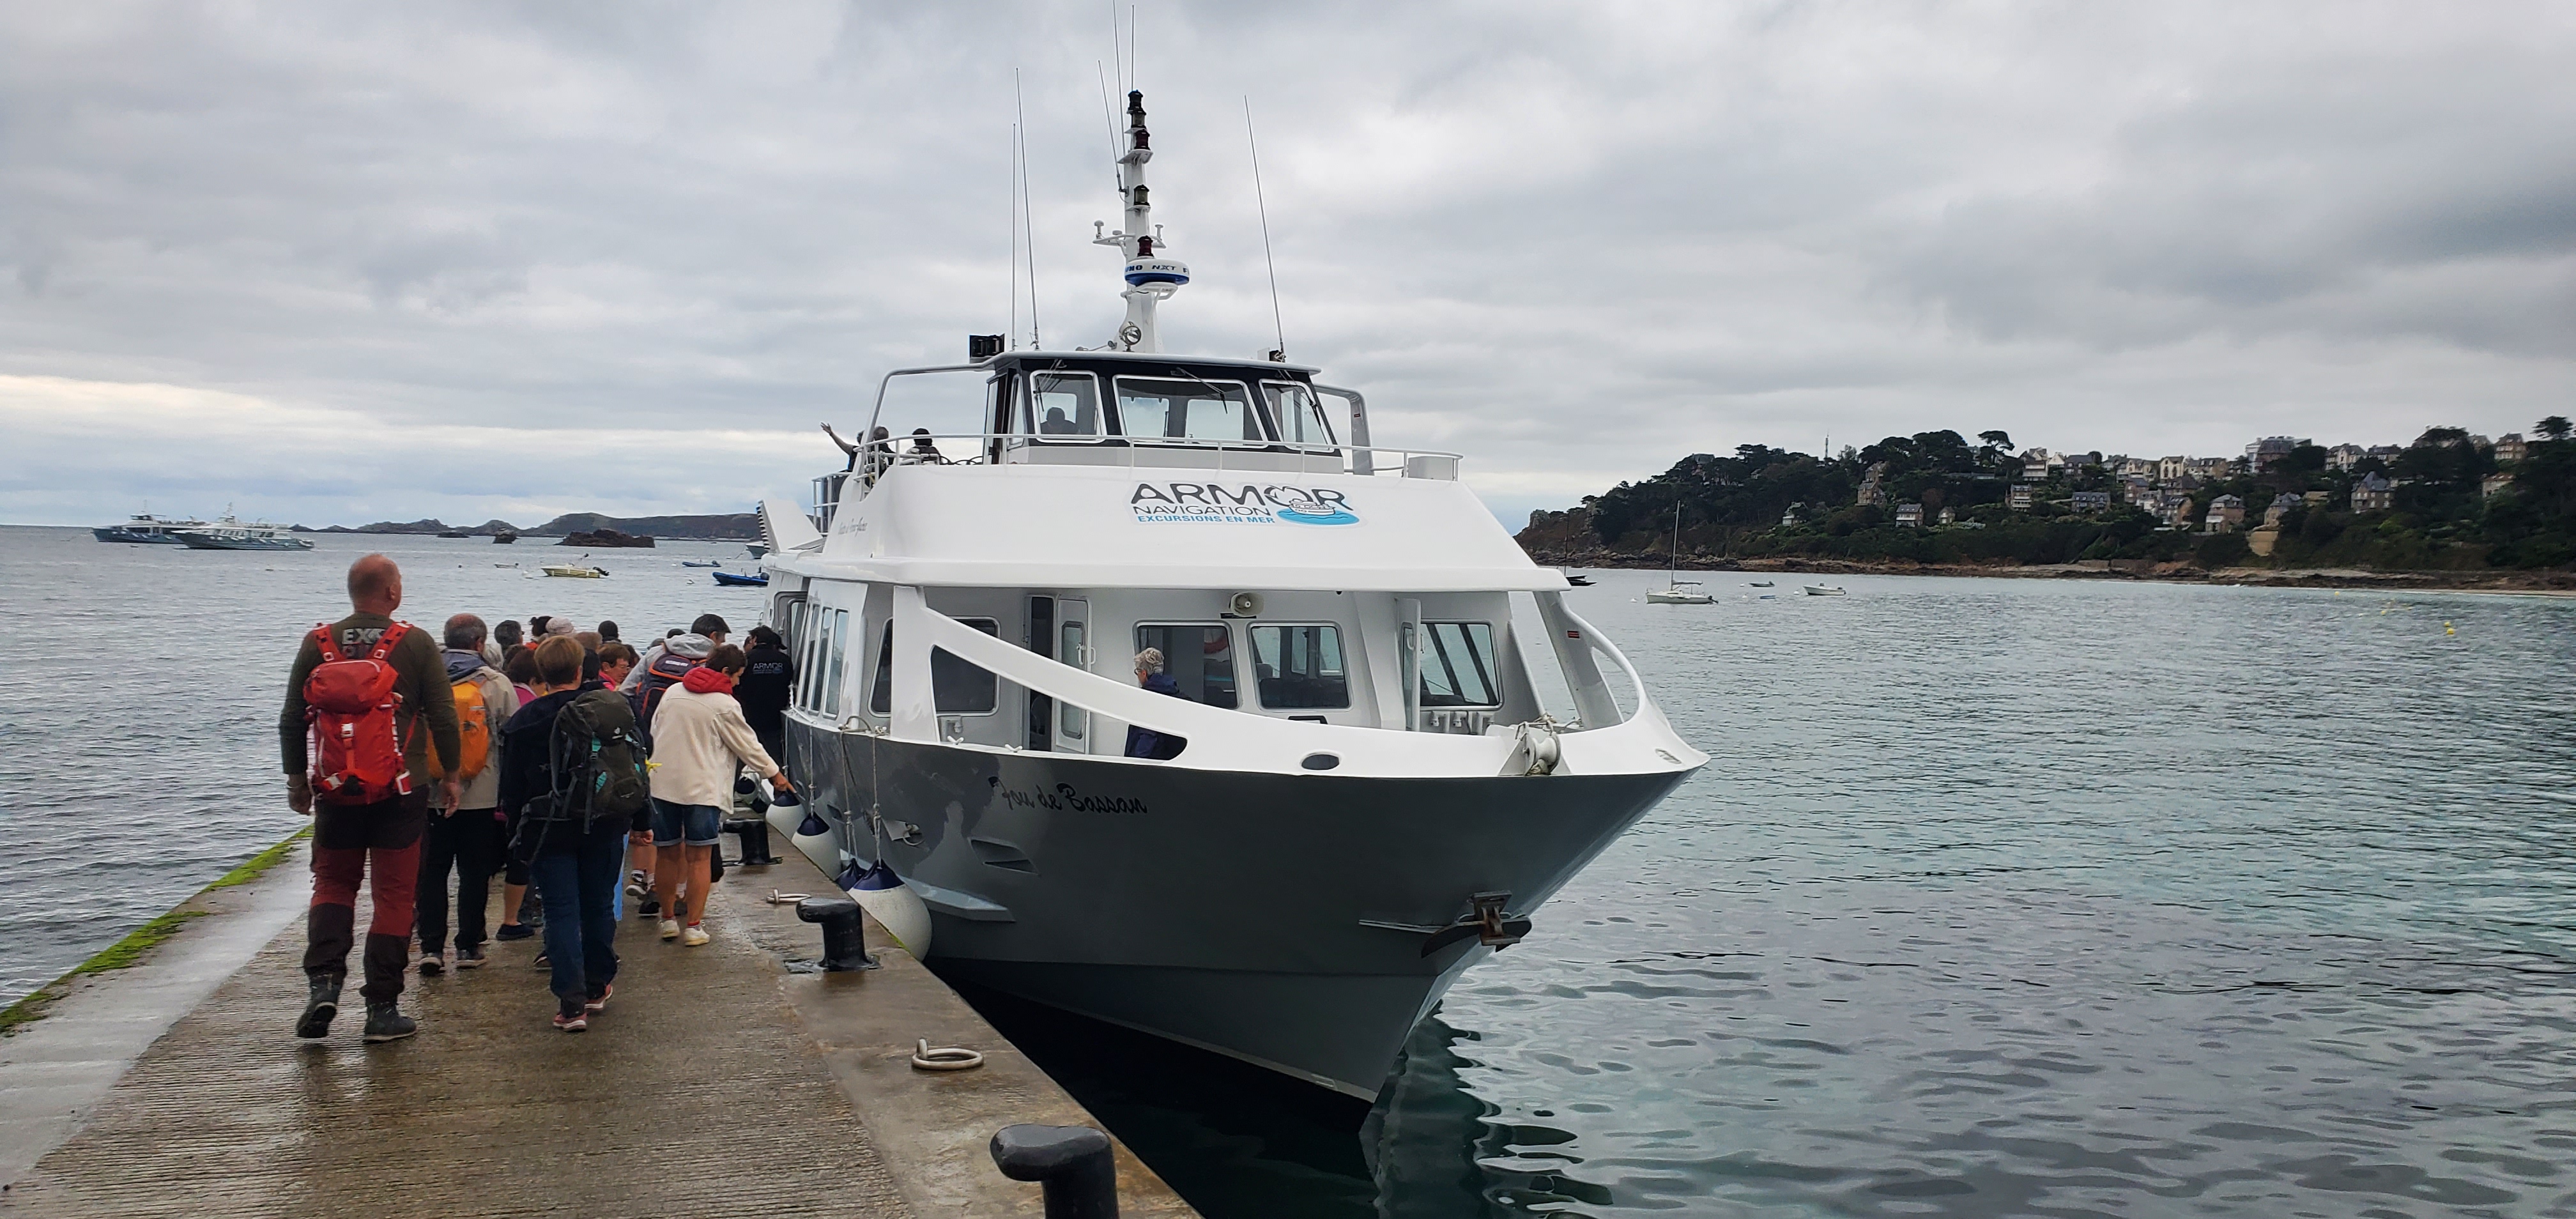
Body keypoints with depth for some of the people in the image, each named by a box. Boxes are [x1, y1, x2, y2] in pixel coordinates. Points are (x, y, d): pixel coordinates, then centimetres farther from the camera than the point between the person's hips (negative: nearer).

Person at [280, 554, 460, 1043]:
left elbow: (291, 719, 5)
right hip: (400, 791, -2)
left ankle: (323, 980, -3)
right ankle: (382, 1009, 6)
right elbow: (444, 717, -6)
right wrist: (451, 774, 6)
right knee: (394, 894, 4)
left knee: (332, 884, 17)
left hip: (335, 790, 2)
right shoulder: (415, 644, -5)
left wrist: (296, 777, 17)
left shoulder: (317, 643, 1)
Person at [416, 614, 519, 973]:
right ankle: (469, 946, 12)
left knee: (431, 870, 8)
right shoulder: (496, 684, -4)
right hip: (482, 797, -1)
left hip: (430, 795, 1)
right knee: (474, 872, 8)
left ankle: (432, 946, 3)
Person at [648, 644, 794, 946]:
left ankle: (668, 919, 23)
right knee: (698, 858, 1)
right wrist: (773, 774, 13)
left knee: (667, 854, 14)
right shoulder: (724, 705, -7)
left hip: (663, 784, 5)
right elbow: (748, 744, 0)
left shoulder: (672, 693, 10)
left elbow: (654, 733, 18)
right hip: (702, 788, -5)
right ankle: (694, 926, 1)